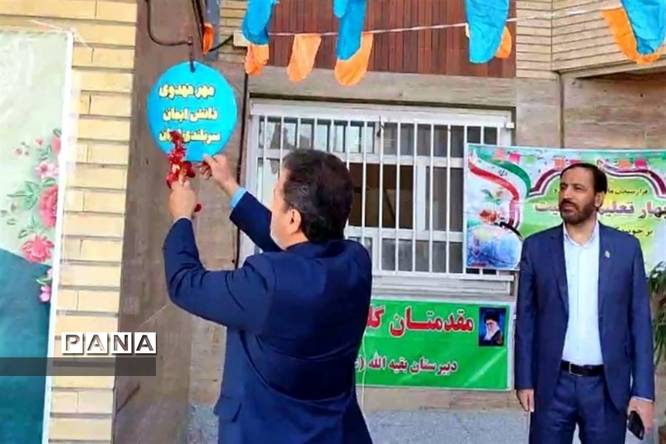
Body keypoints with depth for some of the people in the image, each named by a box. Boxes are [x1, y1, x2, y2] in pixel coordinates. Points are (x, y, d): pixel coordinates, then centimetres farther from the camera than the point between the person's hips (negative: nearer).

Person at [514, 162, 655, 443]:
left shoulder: (626, 247, 1)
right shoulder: (536, 247, 0)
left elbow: (640, 322, 2)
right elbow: (526, 319, 2)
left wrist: (643, 390, -3)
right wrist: (524, 380, -1)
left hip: (608, 386, 0)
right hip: (553, 384, 0)